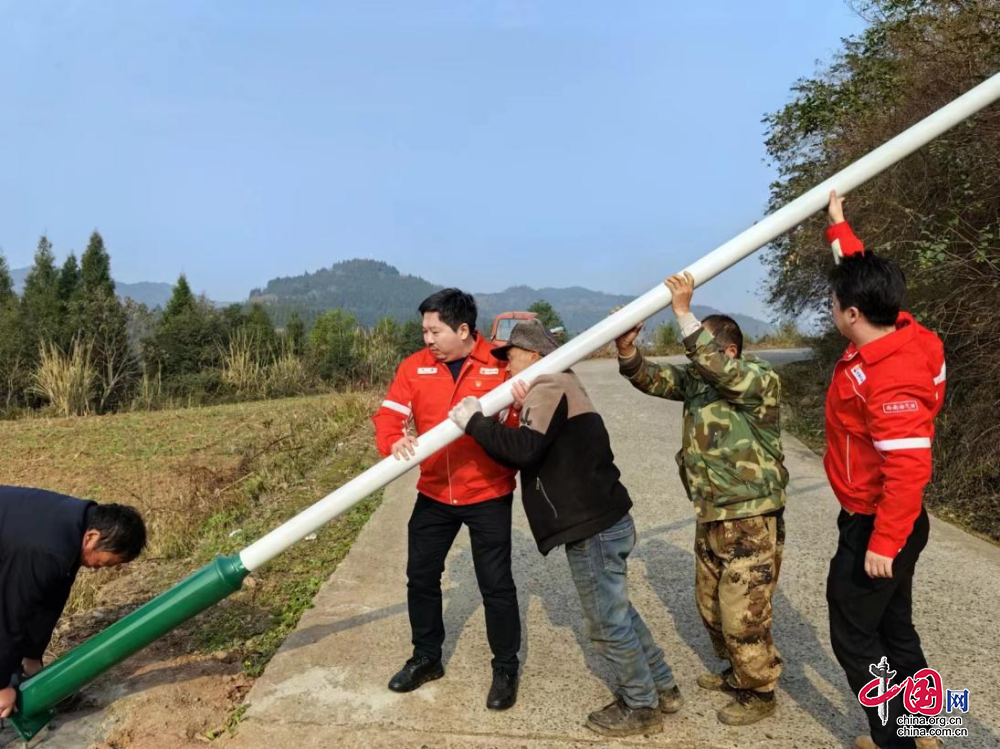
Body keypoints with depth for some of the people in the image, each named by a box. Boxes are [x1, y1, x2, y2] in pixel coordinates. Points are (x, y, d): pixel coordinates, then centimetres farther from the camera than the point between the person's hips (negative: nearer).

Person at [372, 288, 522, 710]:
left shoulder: (502, 364, -11)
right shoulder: (415, 367, -2)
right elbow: (389, 415, -7)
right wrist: (394, 443, -29)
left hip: (489, 494, -4)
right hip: (434, 493, 4)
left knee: (495, 583, 5)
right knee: (420, 576, 15)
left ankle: (506, 668, 28)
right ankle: (426, 658, 38)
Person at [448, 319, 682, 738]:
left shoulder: (548, 389, -13)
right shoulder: (558, 389, 19)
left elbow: (524, 449, -30)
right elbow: (529, 452, 18)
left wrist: (474, 421, -19)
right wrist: (485, 425, 5)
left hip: (594, 529, -10)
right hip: (604, 522, 11)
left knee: (608, 623, 6)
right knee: (617, 613, 23)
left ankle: (642, 707, 23)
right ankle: (661, 688, 37)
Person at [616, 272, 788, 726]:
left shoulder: (761, 381, -18)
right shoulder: (696, 380, 4)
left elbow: (718, 368, -35)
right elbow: (651, 378, -3)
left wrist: (683, 312, -37)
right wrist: (626, 349, -22)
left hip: (752, 522, -8)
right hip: (711, 518, 8)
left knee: (743, 615, 2)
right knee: (711, 605, 21)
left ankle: (760, 694, 26)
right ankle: (736, 673, 43)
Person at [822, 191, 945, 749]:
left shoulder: (889, 380, -31)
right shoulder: (896, 332, -3)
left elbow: (908, 468, -32)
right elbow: (864, 279, 15)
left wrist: (882, 544, -26)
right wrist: (838, 227, 24)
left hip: (877, 528, -10)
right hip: (889, 521, 10)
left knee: (854, 638, 5)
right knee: (894, 628, 21)